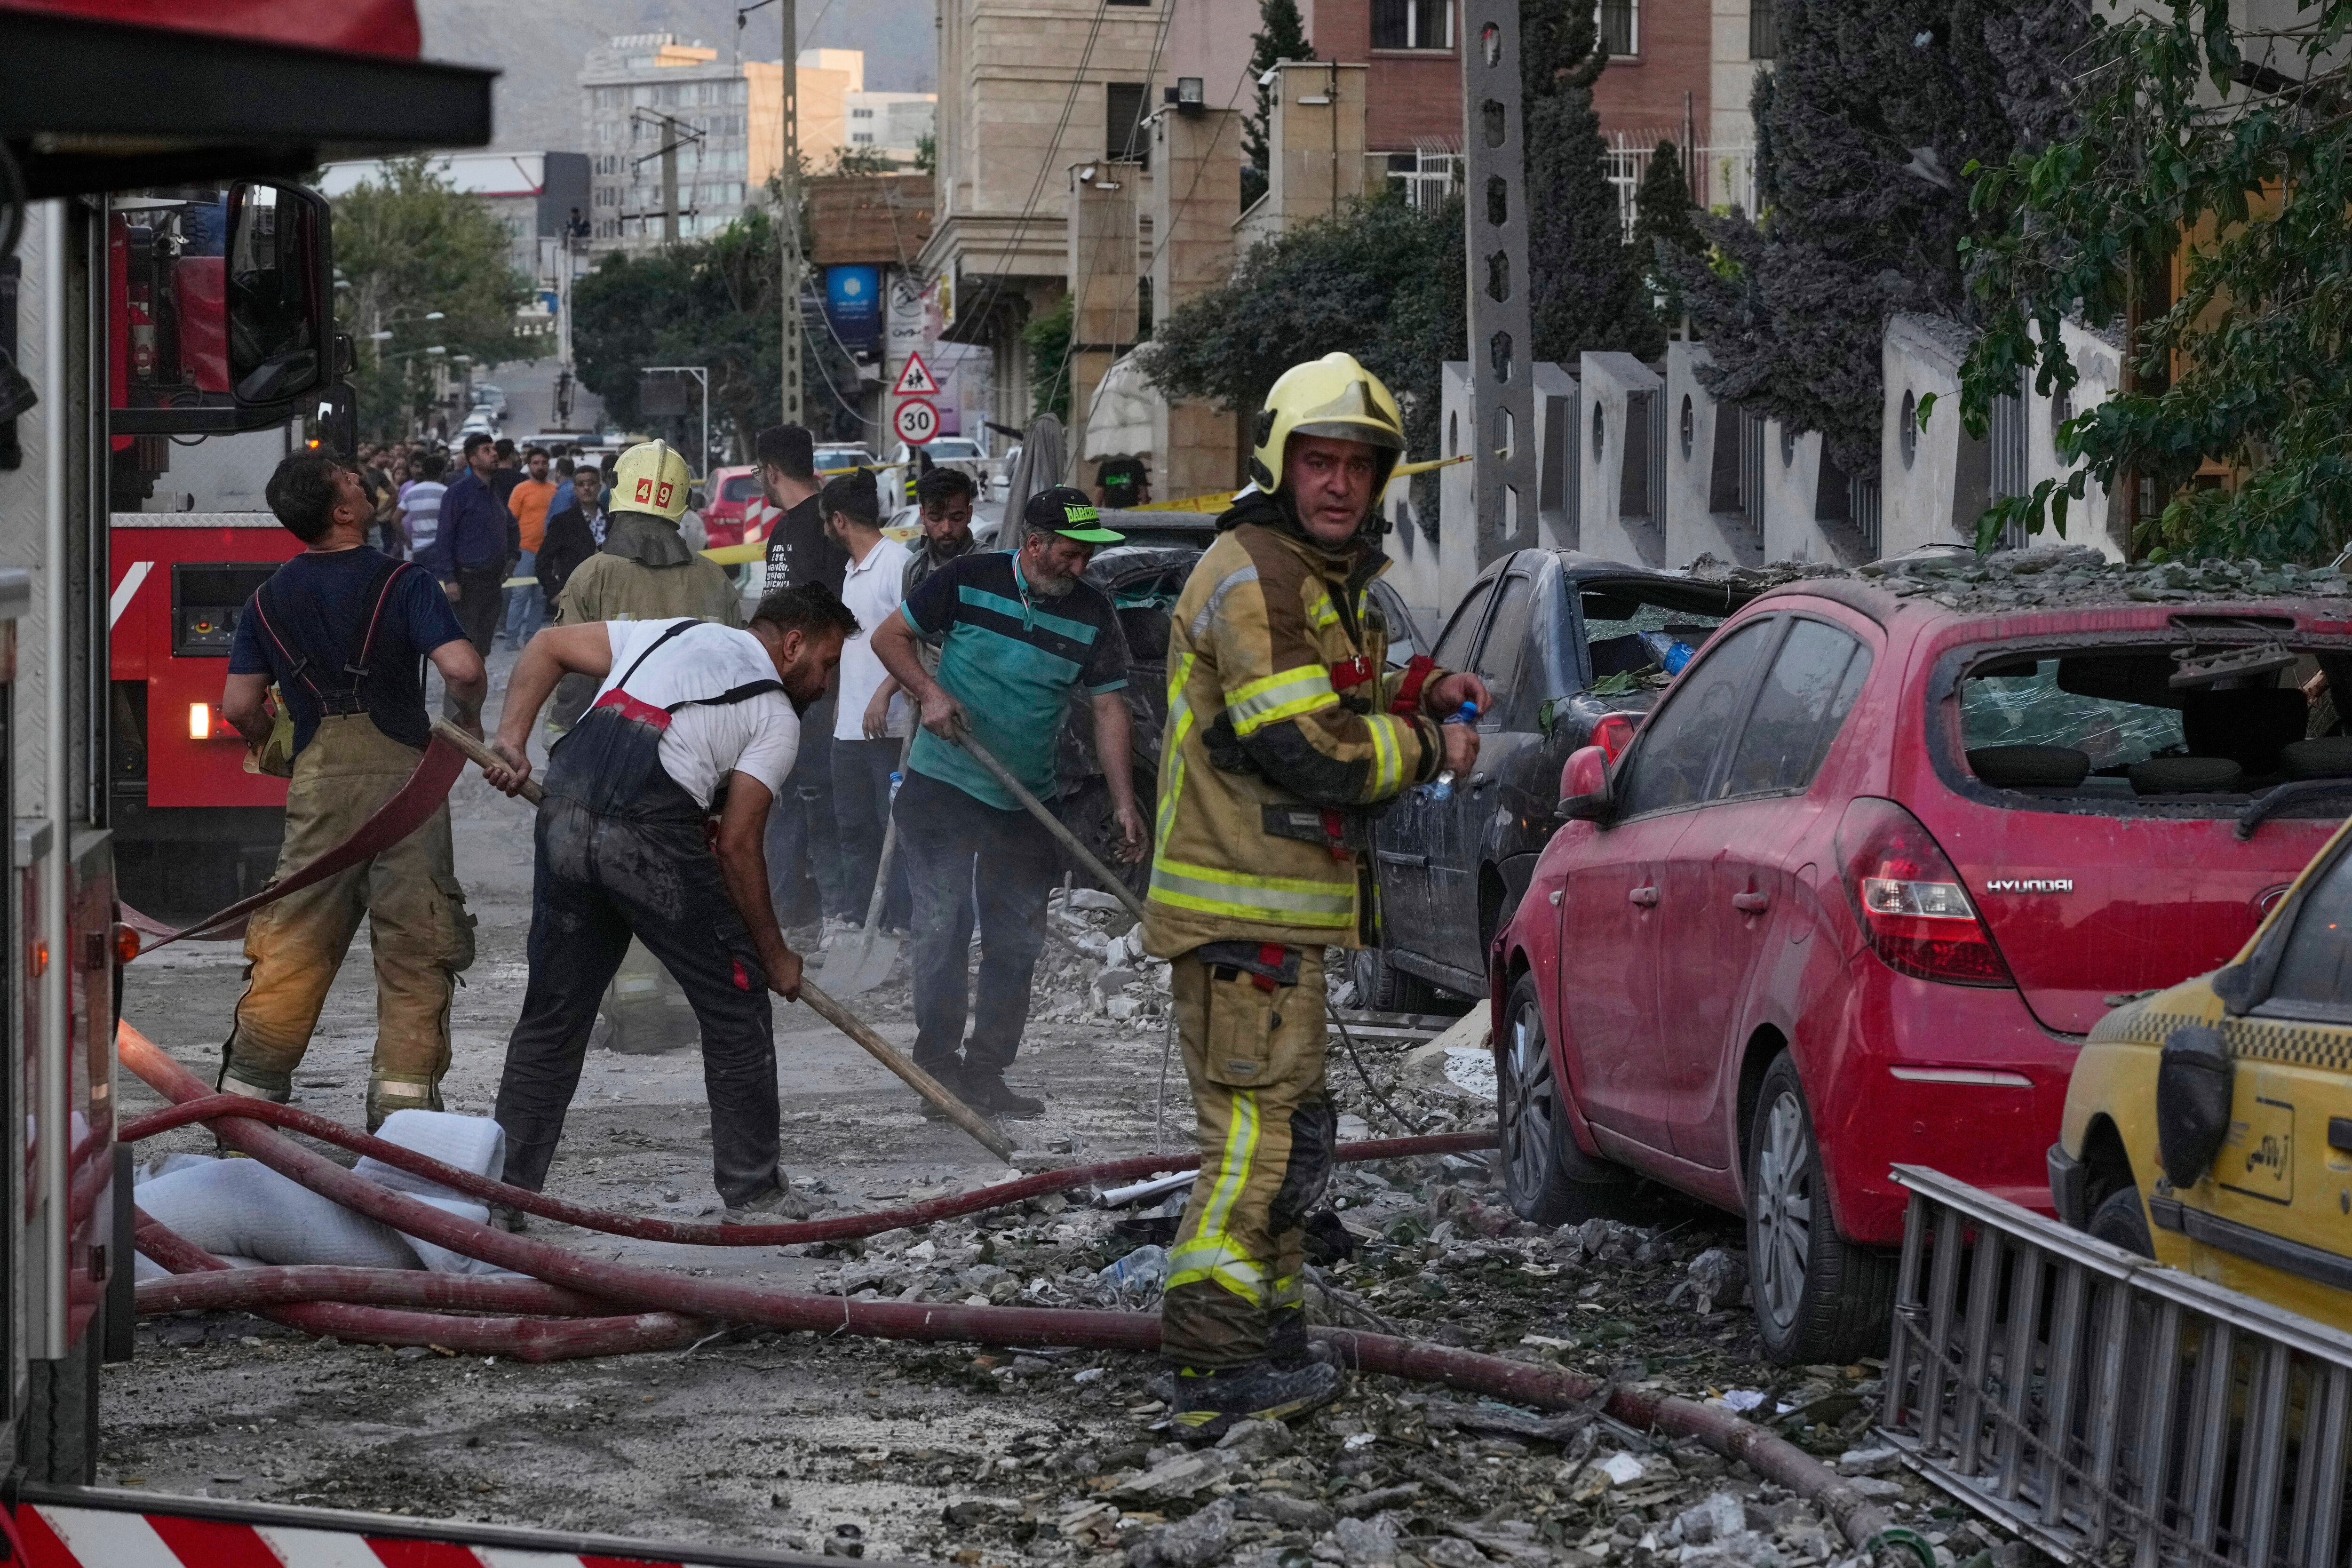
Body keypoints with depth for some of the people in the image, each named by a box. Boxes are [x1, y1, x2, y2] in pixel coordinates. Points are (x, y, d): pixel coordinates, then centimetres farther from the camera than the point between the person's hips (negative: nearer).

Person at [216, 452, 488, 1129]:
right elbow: (464, 669, -16)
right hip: (404, 774, -3)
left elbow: (240, 705, 7)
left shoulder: (270, 599, 8)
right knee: (414, 947, 3)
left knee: (292, 947, 7)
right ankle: (402, 1099, -1)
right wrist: (469, 719, 6)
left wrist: (275, 746, 27)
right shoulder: (401, 584, -5)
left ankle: (246, 1096, 6)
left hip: (318, 781, 3)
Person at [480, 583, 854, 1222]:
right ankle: (752, 1192, 14)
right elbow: (736, 846, 4)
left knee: (553, 1009, 15)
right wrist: (774, 953, 12)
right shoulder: (777, 718, 10)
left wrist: (511, 739, 17)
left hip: (563, 817, 6)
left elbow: (547, 647, 24)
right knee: (736, 1001, 10)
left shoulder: (671, 633, 27)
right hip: (652, 834, -6)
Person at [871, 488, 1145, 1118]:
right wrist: (930, 693, -15)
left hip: (1027, 803, 3)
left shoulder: (1093, 615, -2)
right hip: (942, 783, -3)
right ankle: (936, 1062, 1)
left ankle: (986, 1071, 14)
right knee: (941, 924, -7)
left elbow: (1109, 709, -3)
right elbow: (890, 636, 2)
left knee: (1016, 939, 5)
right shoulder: (968, 581, -8)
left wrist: (1123, 801, -12)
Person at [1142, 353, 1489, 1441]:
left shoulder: (1325, 578, 17)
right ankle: (1206, 1374, -11)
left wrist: (1418, 698, 8)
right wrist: (1429, 747, -10)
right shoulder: (1252, 581, -17)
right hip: (1245, 911, -11)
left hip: (1278, 904, 11)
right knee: (1262, 1132, -11)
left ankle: (1270, 1347, 29)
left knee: (1277, 1130, 19)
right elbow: (1310, 752, -23)